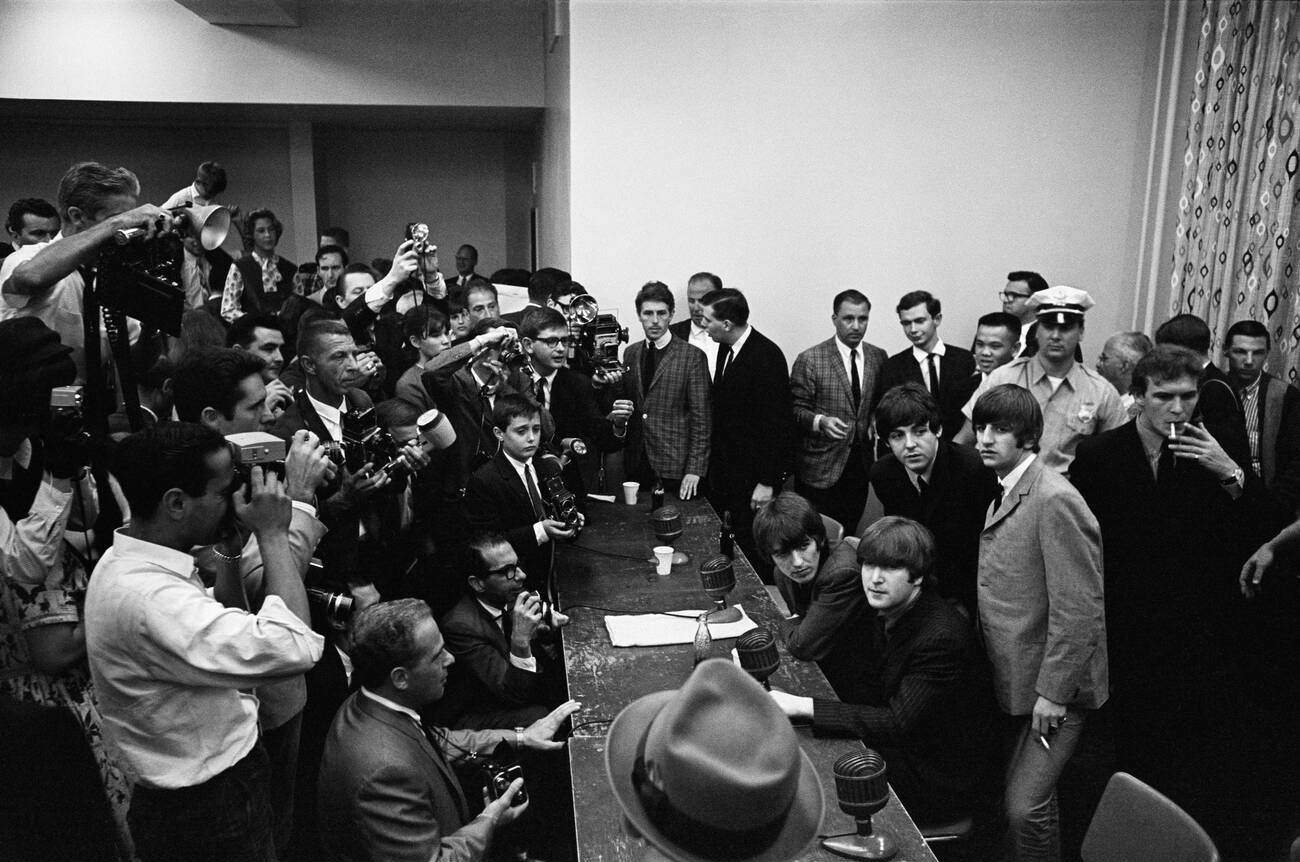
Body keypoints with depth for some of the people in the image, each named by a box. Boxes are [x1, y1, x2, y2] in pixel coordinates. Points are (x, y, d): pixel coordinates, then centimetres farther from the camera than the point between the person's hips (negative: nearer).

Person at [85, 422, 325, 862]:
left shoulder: (127, 562, 0)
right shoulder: (144, 596, -33)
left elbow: (229, 635, 11)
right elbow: (295, 645, -37)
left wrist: (231, 549, -2)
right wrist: (272, 533, -27)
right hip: (207, 814, -9)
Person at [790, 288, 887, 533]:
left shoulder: (878, 357, 7)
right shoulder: (809, 360, -8)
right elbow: (796, 410, -5)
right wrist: (820, 421, -24)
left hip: (860, 465, 4)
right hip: (820, 468, -4)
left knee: (849, 535, 11)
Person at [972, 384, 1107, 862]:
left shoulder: (1054, 500, -21)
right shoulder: (1006, 493, 10)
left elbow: (1080, 609, -22)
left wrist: (1052, 692, -19)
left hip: (1053, 685, -9)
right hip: (1015, 679, 9)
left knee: (1025, 806, -11)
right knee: (1019, 799, 18)